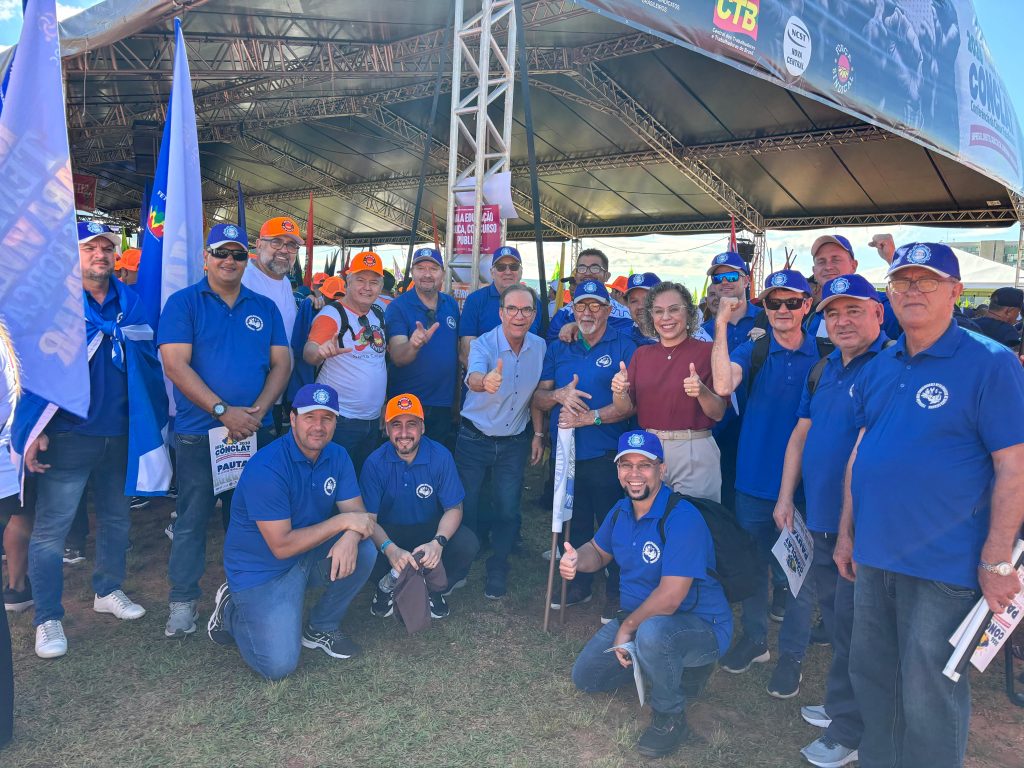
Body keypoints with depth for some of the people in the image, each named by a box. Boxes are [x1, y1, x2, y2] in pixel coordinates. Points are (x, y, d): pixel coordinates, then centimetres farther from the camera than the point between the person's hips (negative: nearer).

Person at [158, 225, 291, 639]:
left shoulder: (265, 308, 10)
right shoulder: (183, 302, -1)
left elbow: (281, 363, 6)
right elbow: (176, 365, -11)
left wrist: (258, 410, -10)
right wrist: (223, 411, -17)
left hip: (255, 431, 4)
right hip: (199, 431, -3)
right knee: (192, 518, 3)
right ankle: (183, 600, 17)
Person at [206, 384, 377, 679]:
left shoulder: (337, 456, -4)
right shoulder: (266, 468, -25)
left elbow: (357, 514, -8)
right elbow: (281, 546, -26)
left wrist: (350, 537, -32)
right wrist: (342, 522, -25)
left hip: (310, 555, 6)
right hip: (262, 569, -6)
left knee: (364, 551, -20)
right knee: (279, 666, -17)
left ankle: (322, 628, 4)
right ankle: (231, 611, 13)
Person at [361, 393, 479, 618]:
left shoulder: (440, 456, -14)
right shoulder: (375, 463, -16)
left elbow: (454, 508, -11)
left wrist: (438, 542, -32)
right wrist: (390, 549, -39)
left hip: (432, 530, 1)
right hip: (389, 532, -1)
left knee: (467, 545, -28)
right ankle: (388, 585, 6)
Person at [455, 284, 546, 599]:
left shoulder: (540, 347, -4)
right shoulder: (484, 343, -17)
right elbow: (473, 378, -38)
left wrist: (538, 434, 6)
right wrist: (485, 381, -61)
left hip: (514, 442, 3)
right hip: (475, 439, -2)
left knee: (508, 511, 7)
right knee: (466, 507, 6)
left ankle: (497, 569, 28)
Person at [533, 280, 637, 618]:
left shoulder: (624, 346, -4)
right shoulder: (558, 348, 10)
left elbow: (631, 402, -12)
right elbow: (538, 398, 8)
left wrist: (590, 418, -22)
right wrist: (559, 394, -14)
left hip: (606, 454, -4)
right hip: (565, 451, 5)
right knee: (573, 523, 17)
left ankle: (616, 592, 23)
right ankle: (579, 584, 35)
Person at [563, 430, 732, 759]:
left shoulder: (682, 518, -28)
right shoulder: (621, 510, -2)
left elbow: (670, 597, -32)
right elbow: (599, 551, 15)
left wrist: (627, 627, -18)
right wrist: (577, 561, -9)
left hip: (702, 627, -8)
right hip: (638, 617, 8)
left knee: (651, 632, -40)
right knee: (585, 677, 11)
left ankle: (670, 717, -12)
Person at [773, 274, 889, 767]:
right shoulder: (823, 370, 11)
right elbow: (800, 436, 15)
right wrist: (786, 496, 12)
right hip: (820, 518, 8)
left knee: (852, 625, 2)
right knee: (833, 616, 19)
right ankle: (842, 704, 37)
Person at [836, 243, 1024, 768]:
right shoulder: (880, 367, 9)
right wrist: (846, 532, 13)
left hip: (944, 563, -6)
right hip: (874, 555, 6)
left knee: (928, 697, 6)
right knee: (871, 677, 19)